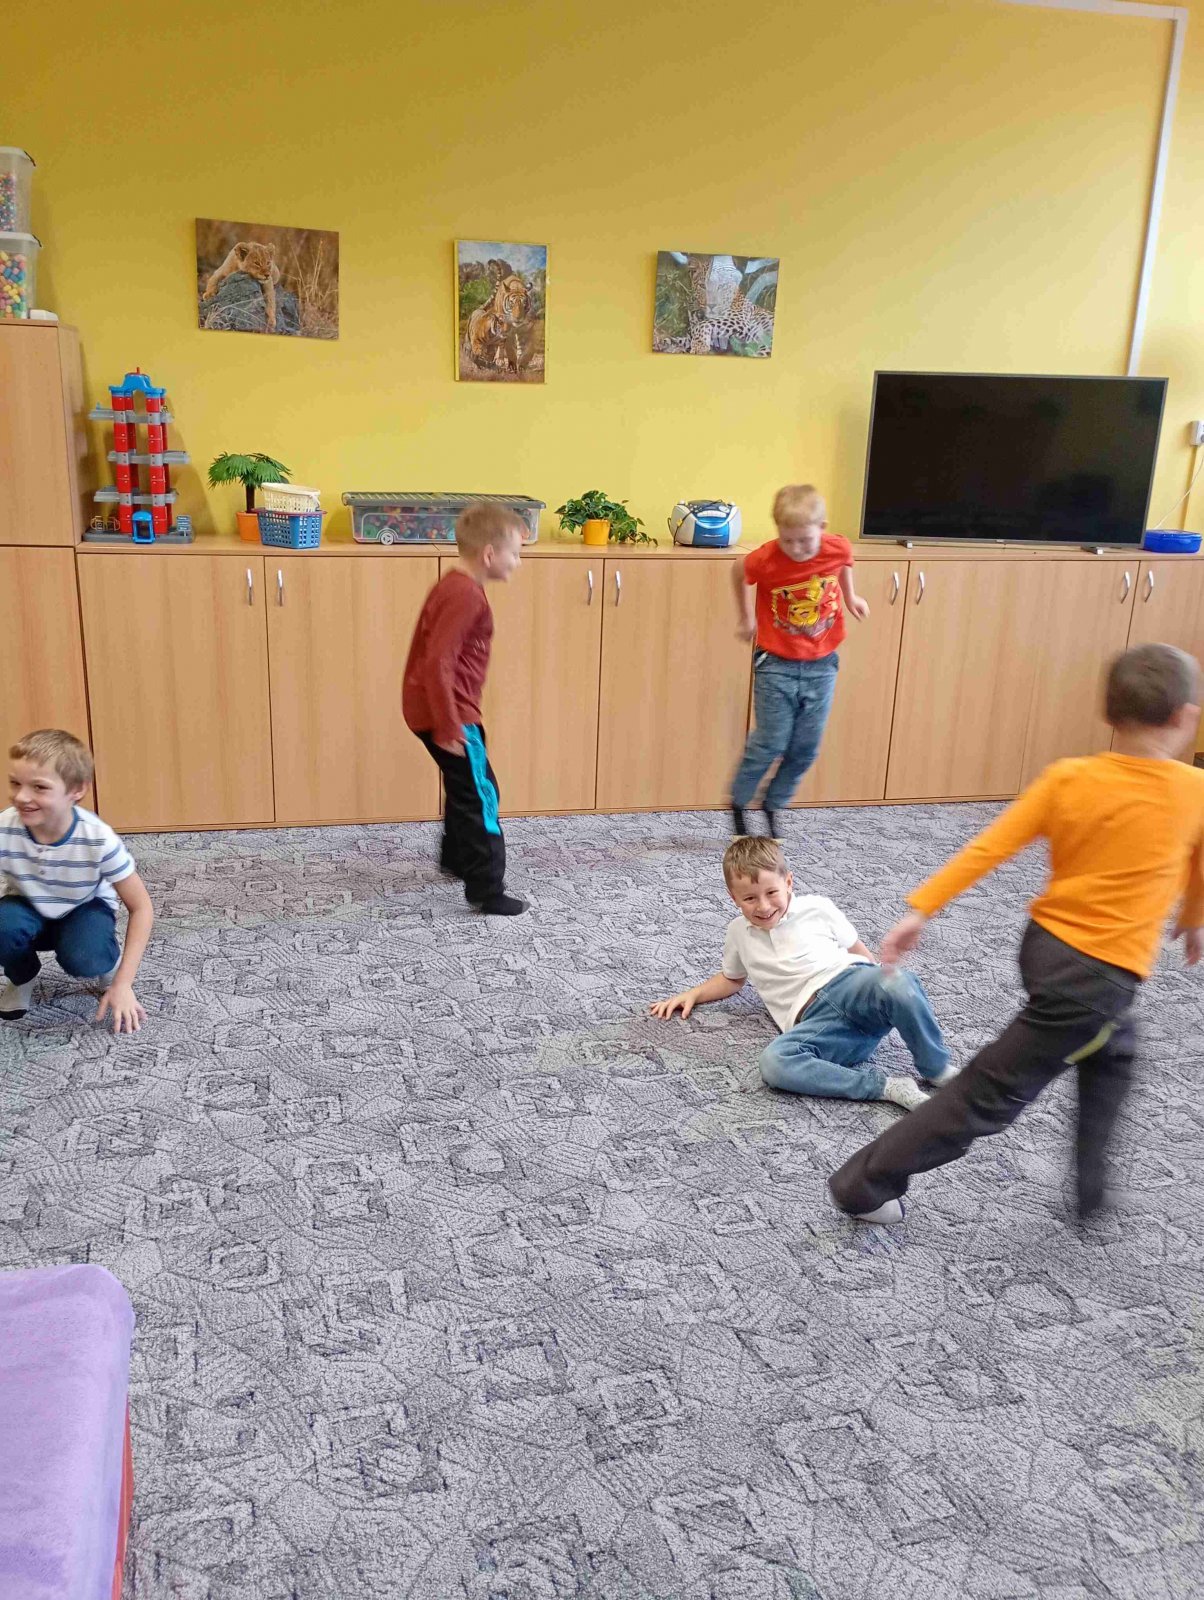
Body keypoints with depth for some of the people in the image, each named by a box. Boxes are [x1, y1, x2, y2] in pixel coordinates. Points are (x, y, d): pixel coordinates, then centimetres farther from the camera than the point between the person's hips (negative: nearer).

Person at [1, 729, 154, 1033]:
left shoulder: (99, 840, -31)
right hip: (30, 910, 2)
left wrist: (122, 984, -24)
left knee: (83, 959, -34)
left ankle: (111, 966, 4)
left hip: (86, 909, -2)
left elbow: (141, 908, -21)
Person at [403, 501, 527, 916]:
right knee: (480, 798, -5)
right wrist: (449, 727, -25)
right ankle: (487, 891, -1)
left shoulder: (454, 586, 11)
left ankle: (457, 859, 42)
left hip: (439, 708, 10)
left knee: (466, 787, 25)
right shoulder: (466, 595, -22)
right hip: (445, 712, -10)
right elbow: (437, 663, -28)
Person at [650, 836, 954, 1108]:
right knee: (773, 1062, -35)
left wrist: (884, 990, 9)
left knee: (900, 984, -39)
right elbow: (732, 979, 40)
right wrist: (692, 995, 27)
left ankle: (938, 1069, -14)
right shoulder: (738, 932, 23)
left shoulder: (816, 908, 15)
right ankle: (884, 1085, -30)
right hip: (815, 1019, 1)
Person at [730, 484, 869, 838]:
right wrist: (746, 618, 11)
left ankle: (773, 806, 26)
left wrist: (850, 597, 16)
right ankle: (739, 804, 20)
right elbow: (737, 569, 4)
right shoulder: (765, 560, -19)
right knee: (770, 744, -2)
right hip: (777, 664, -3)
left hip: (821, 665, 3)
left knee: (806, 748, 7)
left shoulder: (839, 549, -12)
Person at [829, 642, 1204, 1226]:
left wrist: (921, 909, -8)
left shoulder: (1067, 778, -6)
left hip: (1045, 943, 5)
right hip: (1100, 974, -5)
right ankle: (865, 1185, 9)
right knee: (988, 1092, 4)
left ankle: (1094, 1186, 38)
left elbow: (989, 847, -10)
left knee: (1110, 1051, 31)